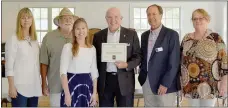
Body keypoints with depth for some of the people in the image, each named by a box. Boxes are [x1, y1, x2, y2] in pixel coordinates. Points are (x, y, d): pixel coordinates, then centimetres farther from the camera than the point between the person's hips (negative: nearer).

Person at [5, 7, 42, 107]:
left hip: (34, 86, 6)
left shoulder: (35, 40, 11)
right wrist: (11, 86, -14)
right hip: (20, 86, -5)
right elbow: (9, 65, -10)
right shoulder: (13, 39, -6)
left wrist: (41, 83, 12)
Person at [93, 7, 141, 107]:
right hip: (104, 81, 2)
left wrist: (127, 65, -18)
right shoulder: (98, 35, 6)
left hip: (125, 80, -1)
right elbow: (96, 58, 9)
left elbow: (138, 56, 1)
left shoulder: (131, 34, 1)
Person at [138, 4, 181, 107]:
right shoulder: (144, 35, 10)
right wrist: (141, 75, 5)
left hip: (165, 84, -5)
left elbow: (174, 62, -13)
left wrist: (165, 83, -17)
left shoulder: (171, 34, -8)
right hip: (146, 82, 5)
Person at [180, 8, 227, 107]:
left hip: (209, 86, -3)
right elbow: (182, 59, 12)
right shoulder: (186, 38, 7)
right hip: (190, 85, 4)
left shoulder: (215, 38, -5)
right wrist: (181, 80, 9)